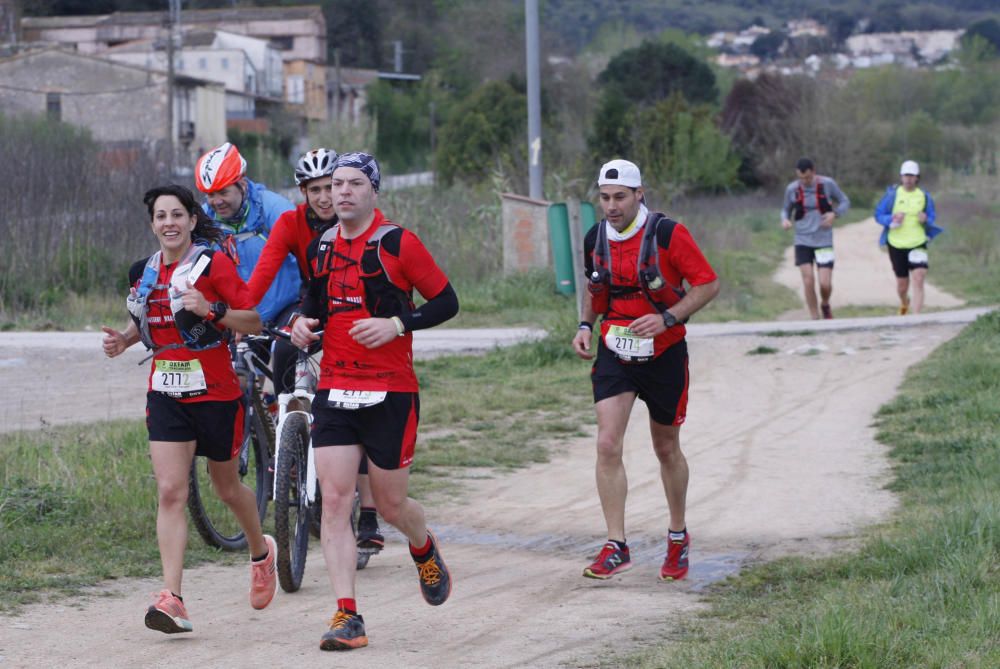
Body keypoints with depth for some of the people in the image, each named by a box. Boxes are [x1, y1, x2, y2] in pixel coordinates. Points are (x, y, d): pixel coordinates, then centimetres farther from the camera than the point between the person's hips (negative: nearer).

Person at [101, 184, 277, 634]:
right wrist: (123, 339, 3)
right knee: (170, 492, -10)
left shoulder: (214, 264, -8)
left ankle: (261, 552, 44)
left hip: (215, 393, -3)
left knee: (227, 488, 14)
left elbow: (254, 321, -10)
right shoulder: (145, 272, 7)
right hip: (165, 393, 3)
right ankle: (172, 598, -17)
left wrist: (211, 311, -25)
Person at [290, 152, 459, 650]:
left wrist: (398, 324, -19)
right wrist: (303, 322, 3)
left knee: (390, 505, 6)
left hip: (390, 392, -4)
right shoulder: (321, 248, 7)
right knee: (334, 501, -9)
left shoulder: (398, 244, -8)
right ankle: (347, 617, -10)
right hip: (334, 390, 4)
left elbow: (447, 302, -5)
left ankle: (425, 551, 42)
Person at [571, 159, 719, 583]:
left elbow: (708, 284, -11)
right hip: (614, 353, 3)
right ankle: (616, 548, -10)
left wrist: (667, 318, -22)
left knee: (666, 449, 11)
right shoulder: (595, 239, 1)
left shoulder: (668, 234, -14)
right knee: (608, 445, -13)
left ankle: (678, 538, 31)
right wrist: (585, 325, 2)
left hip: (663, 353, -3)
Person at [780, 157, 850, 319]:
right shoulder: (792, 189, -2)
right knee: (808, 279, -9)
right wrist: (785, 219, -10)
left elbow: (845, 202, 6)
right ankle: (815, 318, 6)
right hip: (803, 241, 1)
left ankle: (825, 305, 28)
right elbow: (786, 209, 13)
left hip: (824, 241, -1)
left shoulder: (828, 184, -5)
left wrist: (834, 213, -14)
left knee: (825, 283, -6)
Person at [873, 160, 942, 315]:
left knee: (918, 279, -17)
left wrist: (926, 219, -12)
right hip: (896, 244, 0)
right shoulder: (892, 194, -2)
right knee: (902, 283, 11)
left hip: (917, 244, 0)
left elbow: (932, 218, 12)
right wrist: (892, 219, -18)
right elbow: (878, 215, 2)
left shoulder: (924, 196, 2)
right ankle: (904, 303, 46)